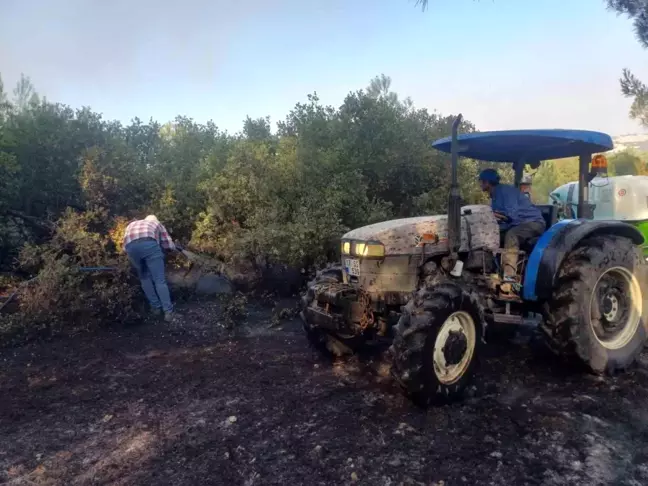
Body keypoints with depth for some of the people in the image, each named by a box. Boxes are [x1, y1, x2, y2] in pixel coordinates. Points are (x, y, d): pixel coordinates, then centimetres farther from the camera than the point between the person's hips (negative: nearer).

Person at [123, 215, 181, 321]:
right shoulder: (156, 223, 36)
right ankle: (168, 311, -6)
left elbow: (125, 246, 35)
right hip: (149, 244, -2)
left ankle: (156, 307, 21)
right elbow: (168, 244, 32)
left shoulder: (132, 224, 43)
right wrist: (175, 247, 53)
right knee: (160, 280, 0)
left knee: (144, 278, 22)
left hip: (130, 247, 3)